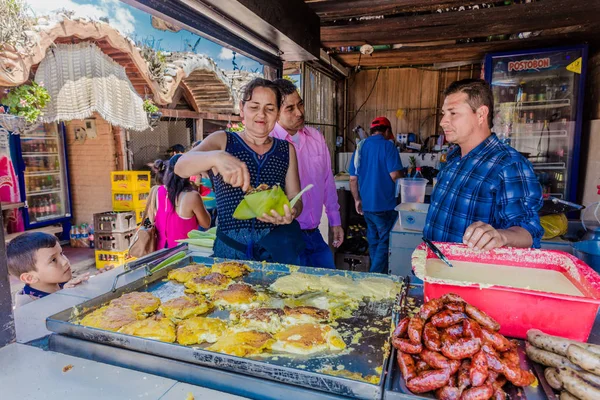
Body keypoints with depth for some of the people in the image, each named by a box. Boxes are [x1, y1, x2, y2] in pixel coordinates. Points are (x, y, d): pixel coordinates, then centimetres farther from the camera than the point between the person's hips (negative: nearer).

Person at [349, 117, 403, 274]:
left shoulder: (360, 147, 9)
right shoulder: (387, 145, -8)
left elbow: (353, 178, 7)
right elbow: (395, 175, -16)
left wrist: (357, 199, 15)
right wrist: (402, 177, 6)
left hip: (366, 204, 6)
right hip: (384, 204, -6)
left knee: (373, 240, 19)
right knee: (385, 241, 3)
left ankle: (375, 273, 32)